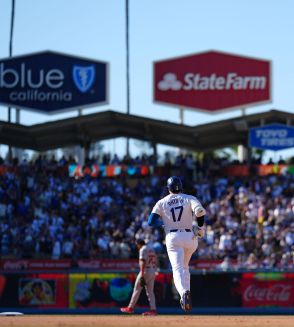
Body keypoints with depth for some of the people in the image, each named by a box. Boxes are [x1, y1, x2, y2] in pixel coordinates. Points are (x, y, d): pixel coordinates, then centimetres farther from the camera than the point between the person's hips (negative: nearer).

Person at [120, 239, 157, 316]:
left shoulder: (143, 249, -9)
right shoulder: (151, 248, 17)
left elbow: (143, 262, -19)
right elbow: (155, 261, 17)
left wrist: (142, 275, -24)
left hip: (146, 271, -8)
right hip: (153, 271, 8)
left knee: (137, 289, 1)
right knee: (150, 291, 6)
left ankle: (130, 308, 5)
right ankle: (153, 309, -4)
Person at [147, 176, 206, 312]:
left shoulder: (162, 203, 7)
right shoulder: (189, 199, 5)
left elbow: (151, 222, -1)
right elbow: (200, 211, -15)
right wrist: (200, 227, 0)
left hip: (172, 238, -2)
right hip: (190, 237, 2)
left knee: (178, 269, -11)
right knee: (184, 265, 25)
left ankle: (184, 292, -40)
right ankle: (186, 295, 17)